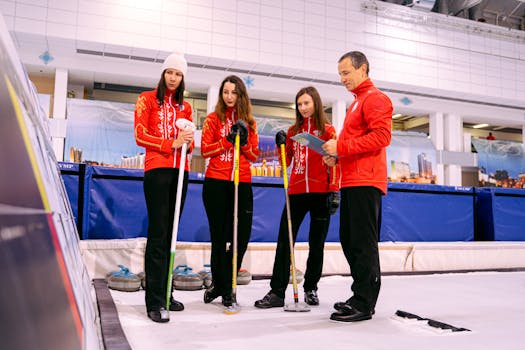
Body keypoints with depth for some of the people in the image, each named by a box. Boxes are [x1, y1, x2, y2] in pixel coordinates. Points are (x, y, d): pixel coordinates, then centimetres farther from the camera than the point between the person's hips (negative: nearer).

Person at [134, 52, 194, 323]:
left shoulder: (185, 107, 18)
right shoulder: (147, 99, 5)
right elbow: (140, 136, -4)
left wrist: (188, 143, -5)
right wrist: (171, 143, -14)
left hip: (180, 172, 5)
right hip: (157, 170, -5)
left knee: (170, 234, 7)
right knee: (158, 234, -10)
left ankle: (164, 294, 15)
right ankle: (154, 302, -8)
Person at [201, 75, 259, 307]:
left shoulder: (248, 122, 13)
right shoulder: (213, 118, 8)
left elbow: (254, 155, 11)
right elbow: (205, 149, -1)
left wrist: (244, 141, -7)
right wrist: (228, 140, -13)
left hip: (242, 183, 2)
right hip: (216, 183, -2)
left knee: (241, 236, 0)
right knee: (219, 237, 2)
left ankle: (222, 284, 20)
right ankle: (223, 286, 16)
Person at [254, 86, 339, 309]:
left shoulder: (328, 130, 4)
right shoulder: (293, 131, 13)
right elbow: (286, 162, 14)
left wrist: (334, 190, -9)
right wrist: (281, 146, -3)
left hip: (320, 193, -2)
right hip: (296, 191, 3)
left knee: (316, 243, 7)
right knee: (284, 240, -3)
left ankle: (311, 289, 21)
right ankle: (277, 291, 1)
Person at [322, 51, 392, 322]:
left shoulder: (375, 98, -4)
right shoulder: (356, 103, 26)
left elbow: (382, 136, -17)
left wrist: (341, 147, -16)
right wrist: (337, 155, 11)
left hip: (365, 182, -10)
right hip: (351, 182, 10)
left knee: (363, 243, -8)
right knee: (349, 241, 12)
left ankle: (364, 304, -2)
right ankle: (361, 296, 21)